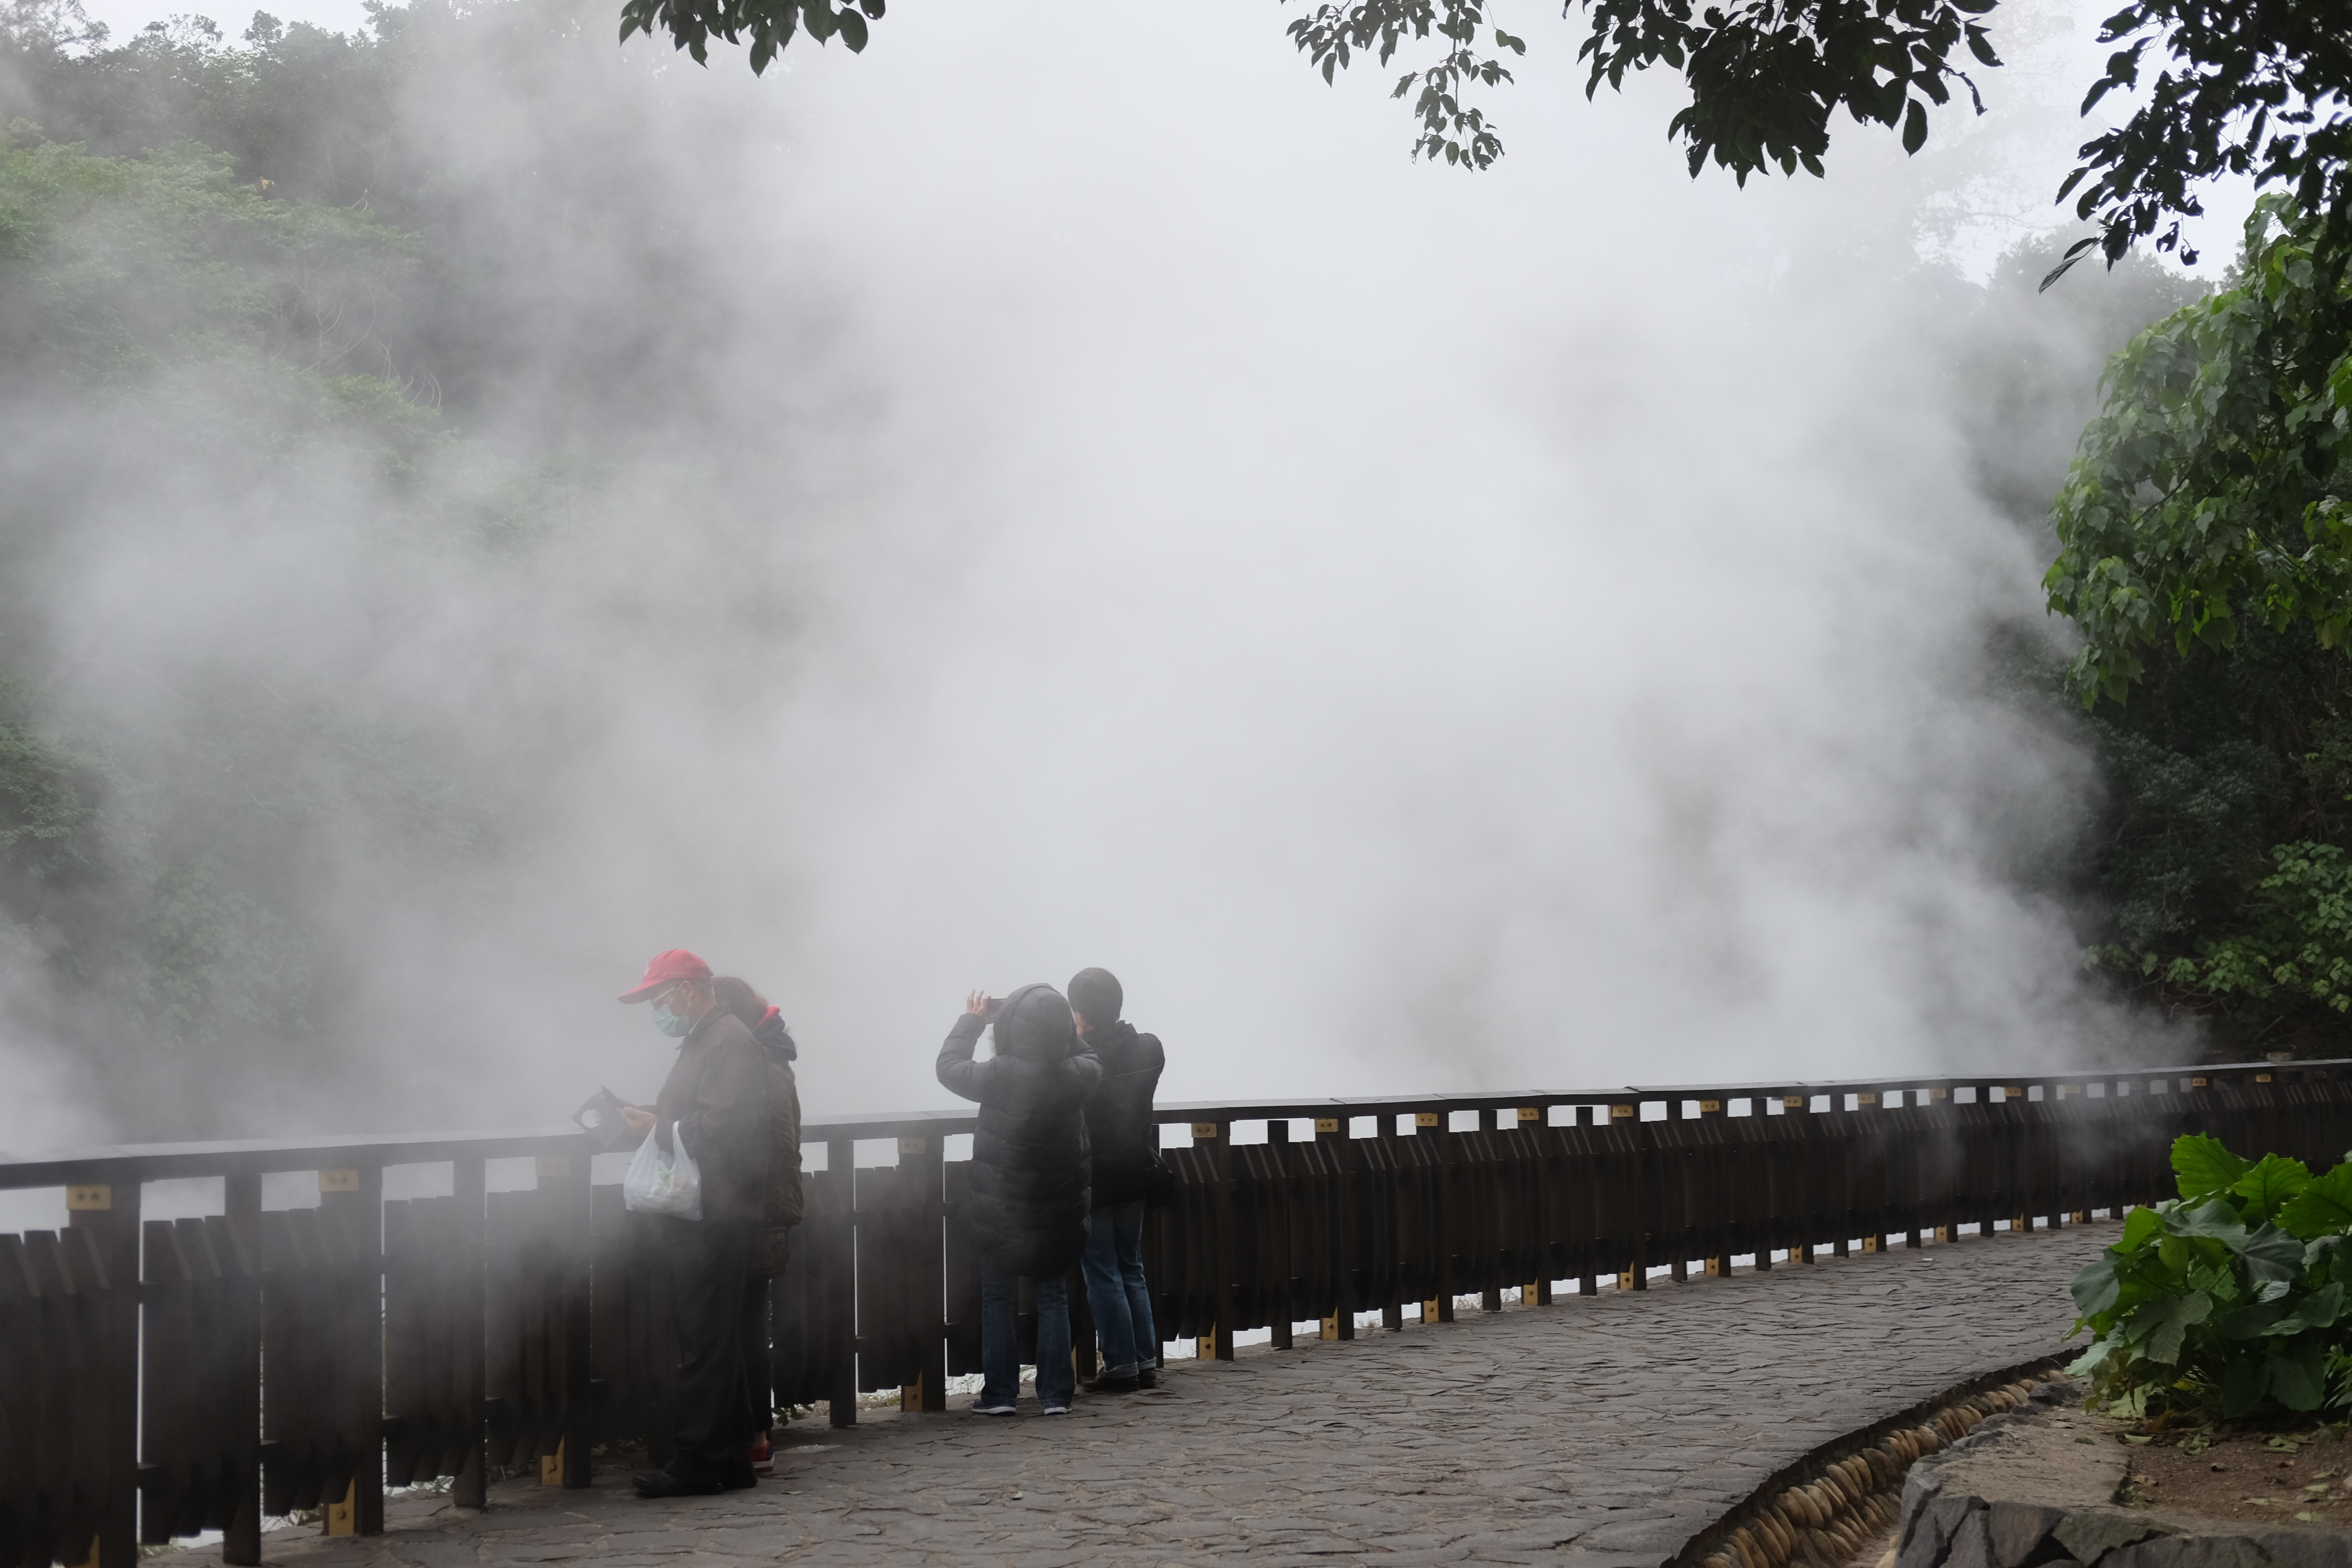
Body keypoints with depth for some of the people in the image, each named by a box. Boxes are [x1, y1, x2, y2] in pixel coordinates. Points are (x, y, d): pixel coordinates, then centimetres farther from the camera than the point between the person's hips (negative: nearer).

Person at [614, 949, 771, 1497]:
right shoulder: (702, 1041, 20)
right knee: (712, 1342, 14)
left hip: (715, 1219, -11)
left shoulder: (730, 1043, -13)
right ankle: (729, 1459, 21)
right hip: (697, 1216, 11)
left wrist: (659, 1130, -12)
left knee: (706, 1343, -6)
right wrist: (649, 1119, 9)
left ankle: (701, 1463, -2)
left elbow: (721, 1129, -22)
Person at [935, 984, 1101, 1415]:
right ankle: (1056, 1393, 13)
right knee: (1053, 1297, 15)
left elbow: (949, 1067, -3)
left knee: (996, 1297, 13)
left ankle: (999, 1392, 14)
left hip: (1001, 1211, -2)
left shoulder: (1000, 1076, -22)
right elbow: (1089, 1060, 11)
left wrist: (971, 1019, 8)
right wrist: (1060, 1031, 8)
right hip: (1057, 1213, 2)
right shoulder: (1077, 1075, -14)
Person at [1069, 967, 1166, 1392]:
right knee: (1132, 1269, 16)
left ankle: (1121, 1366, 4)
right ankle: (1146, 1362, 16)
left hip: (1091, 1181, -6)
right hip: (1134, 1175, 6)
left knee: (1102, 1274, 3)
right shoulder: (1148, 1050, -2)